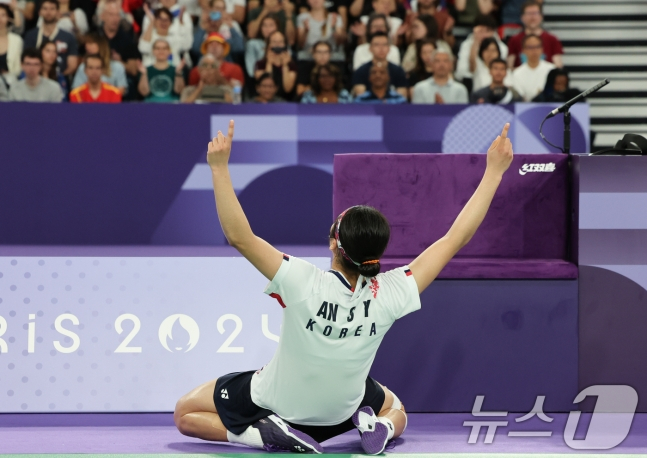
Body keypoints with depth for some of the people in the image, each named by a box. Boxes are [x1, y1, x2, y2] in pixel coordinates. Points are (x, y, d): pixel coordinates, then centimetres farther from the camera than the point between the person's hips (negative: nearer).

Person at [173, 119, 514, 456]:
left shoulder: (305, 284, -35)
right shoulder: (390, 295, -27)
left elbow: (239, 236, -37)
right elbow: (457, 237, -21)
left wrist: (219, 167, -36)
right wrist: (494, 170, -18)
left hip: (275, 401, -3)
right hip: (340, 413, 3)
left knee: (186, 415, 14)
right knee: (396, 411, 33)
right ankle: (379, 427, -2)